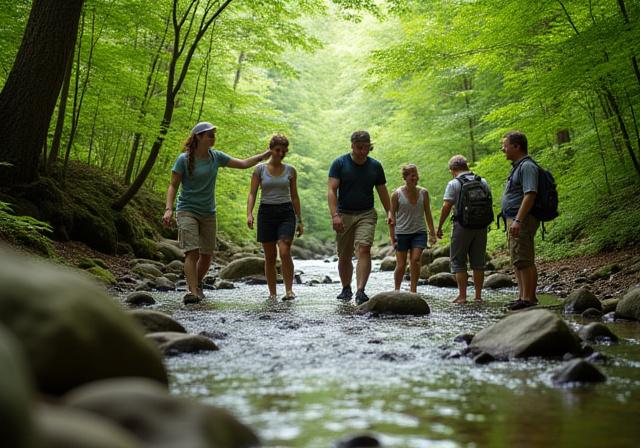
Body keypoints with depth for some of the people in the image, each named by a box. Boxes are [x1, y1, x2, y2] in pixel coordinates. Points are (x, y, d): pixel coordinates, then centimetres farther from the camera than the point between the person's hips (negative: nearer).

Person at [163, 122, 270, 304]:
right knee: (192, 253, -17)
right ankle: (192, 291, -19)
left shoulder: (216, 157, 4)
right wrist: (168, 209, -18)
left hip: (208, 213, 5)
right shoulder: (184, 159, -9)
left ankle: (196, 284, 30)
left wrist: (265, 154, 3)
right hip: (187, 211, -5)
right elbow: (173, 186, -6)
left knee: (206, 255, 7)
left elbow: (243, 164, 9)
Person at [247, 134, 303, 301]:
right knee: (270, 257, 5)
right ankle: (272, 293, 14)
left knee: (285, 252, -18)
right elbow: (252, 193, 0)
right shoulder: (260, 169, 3)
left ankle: (289, 290, -8)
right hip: (266, 212, 0)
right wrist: (249, 213, -15)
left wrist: (299, 220, 10)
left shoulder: (290, 170, 7)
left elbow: (294, 196, 12)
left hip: (286, 213, 0)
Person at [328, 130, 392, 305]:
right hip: (344, 215, 0)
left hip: (366, 214, 0)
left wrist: (389, 212, 0)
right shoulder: (340, 163, -4)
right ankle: (346, 289, 28)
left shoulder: (375, 166, 5)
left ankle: (360, 291, -23)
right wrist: (334, 215, -22)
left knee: (364, 250, -20)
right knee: (344, 257, 8)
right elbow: (332, 190, -11)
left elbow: (382, 191, 13)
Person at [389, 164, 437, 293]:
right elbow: (392, 216, -2)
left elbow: (428, 213, 10)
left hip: (419, 232, 2)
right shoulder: (397, 194, -5)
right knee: (401, 265, 2)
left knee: (415, 260, -16)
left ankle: (413, 290, -8)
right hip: (402, 233, -1)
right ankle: (396, 290, 23)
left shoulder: (423, 192, 2)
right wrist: (392, 237, -5)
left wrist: (432, 233, 8)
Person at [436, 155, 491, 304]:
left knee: (458, 262, 3)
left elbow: (446, 207, -11)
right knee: (478, 262, 10)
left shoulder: (453, 184, -6)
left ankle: (462, 296, -2)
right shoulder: (483, 182, 9)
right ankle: (478, 295, 10)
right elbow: (489, 204, 12)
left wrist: (439, 227, -3)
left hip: (462, 226, -5)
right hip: (481, 226, 5)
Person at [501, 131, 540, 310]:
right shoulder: (517, 167, 20)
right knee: (518, 262, 13)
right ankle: (522, 296, 18)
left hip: (522, 221, -11)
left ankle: (529, 298, -8)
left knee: (524, 261, -10)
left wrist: (518, 220, -28)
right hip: (514, 220, 11)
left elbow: (530, 195, -23)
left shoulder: (527, 166, -13)